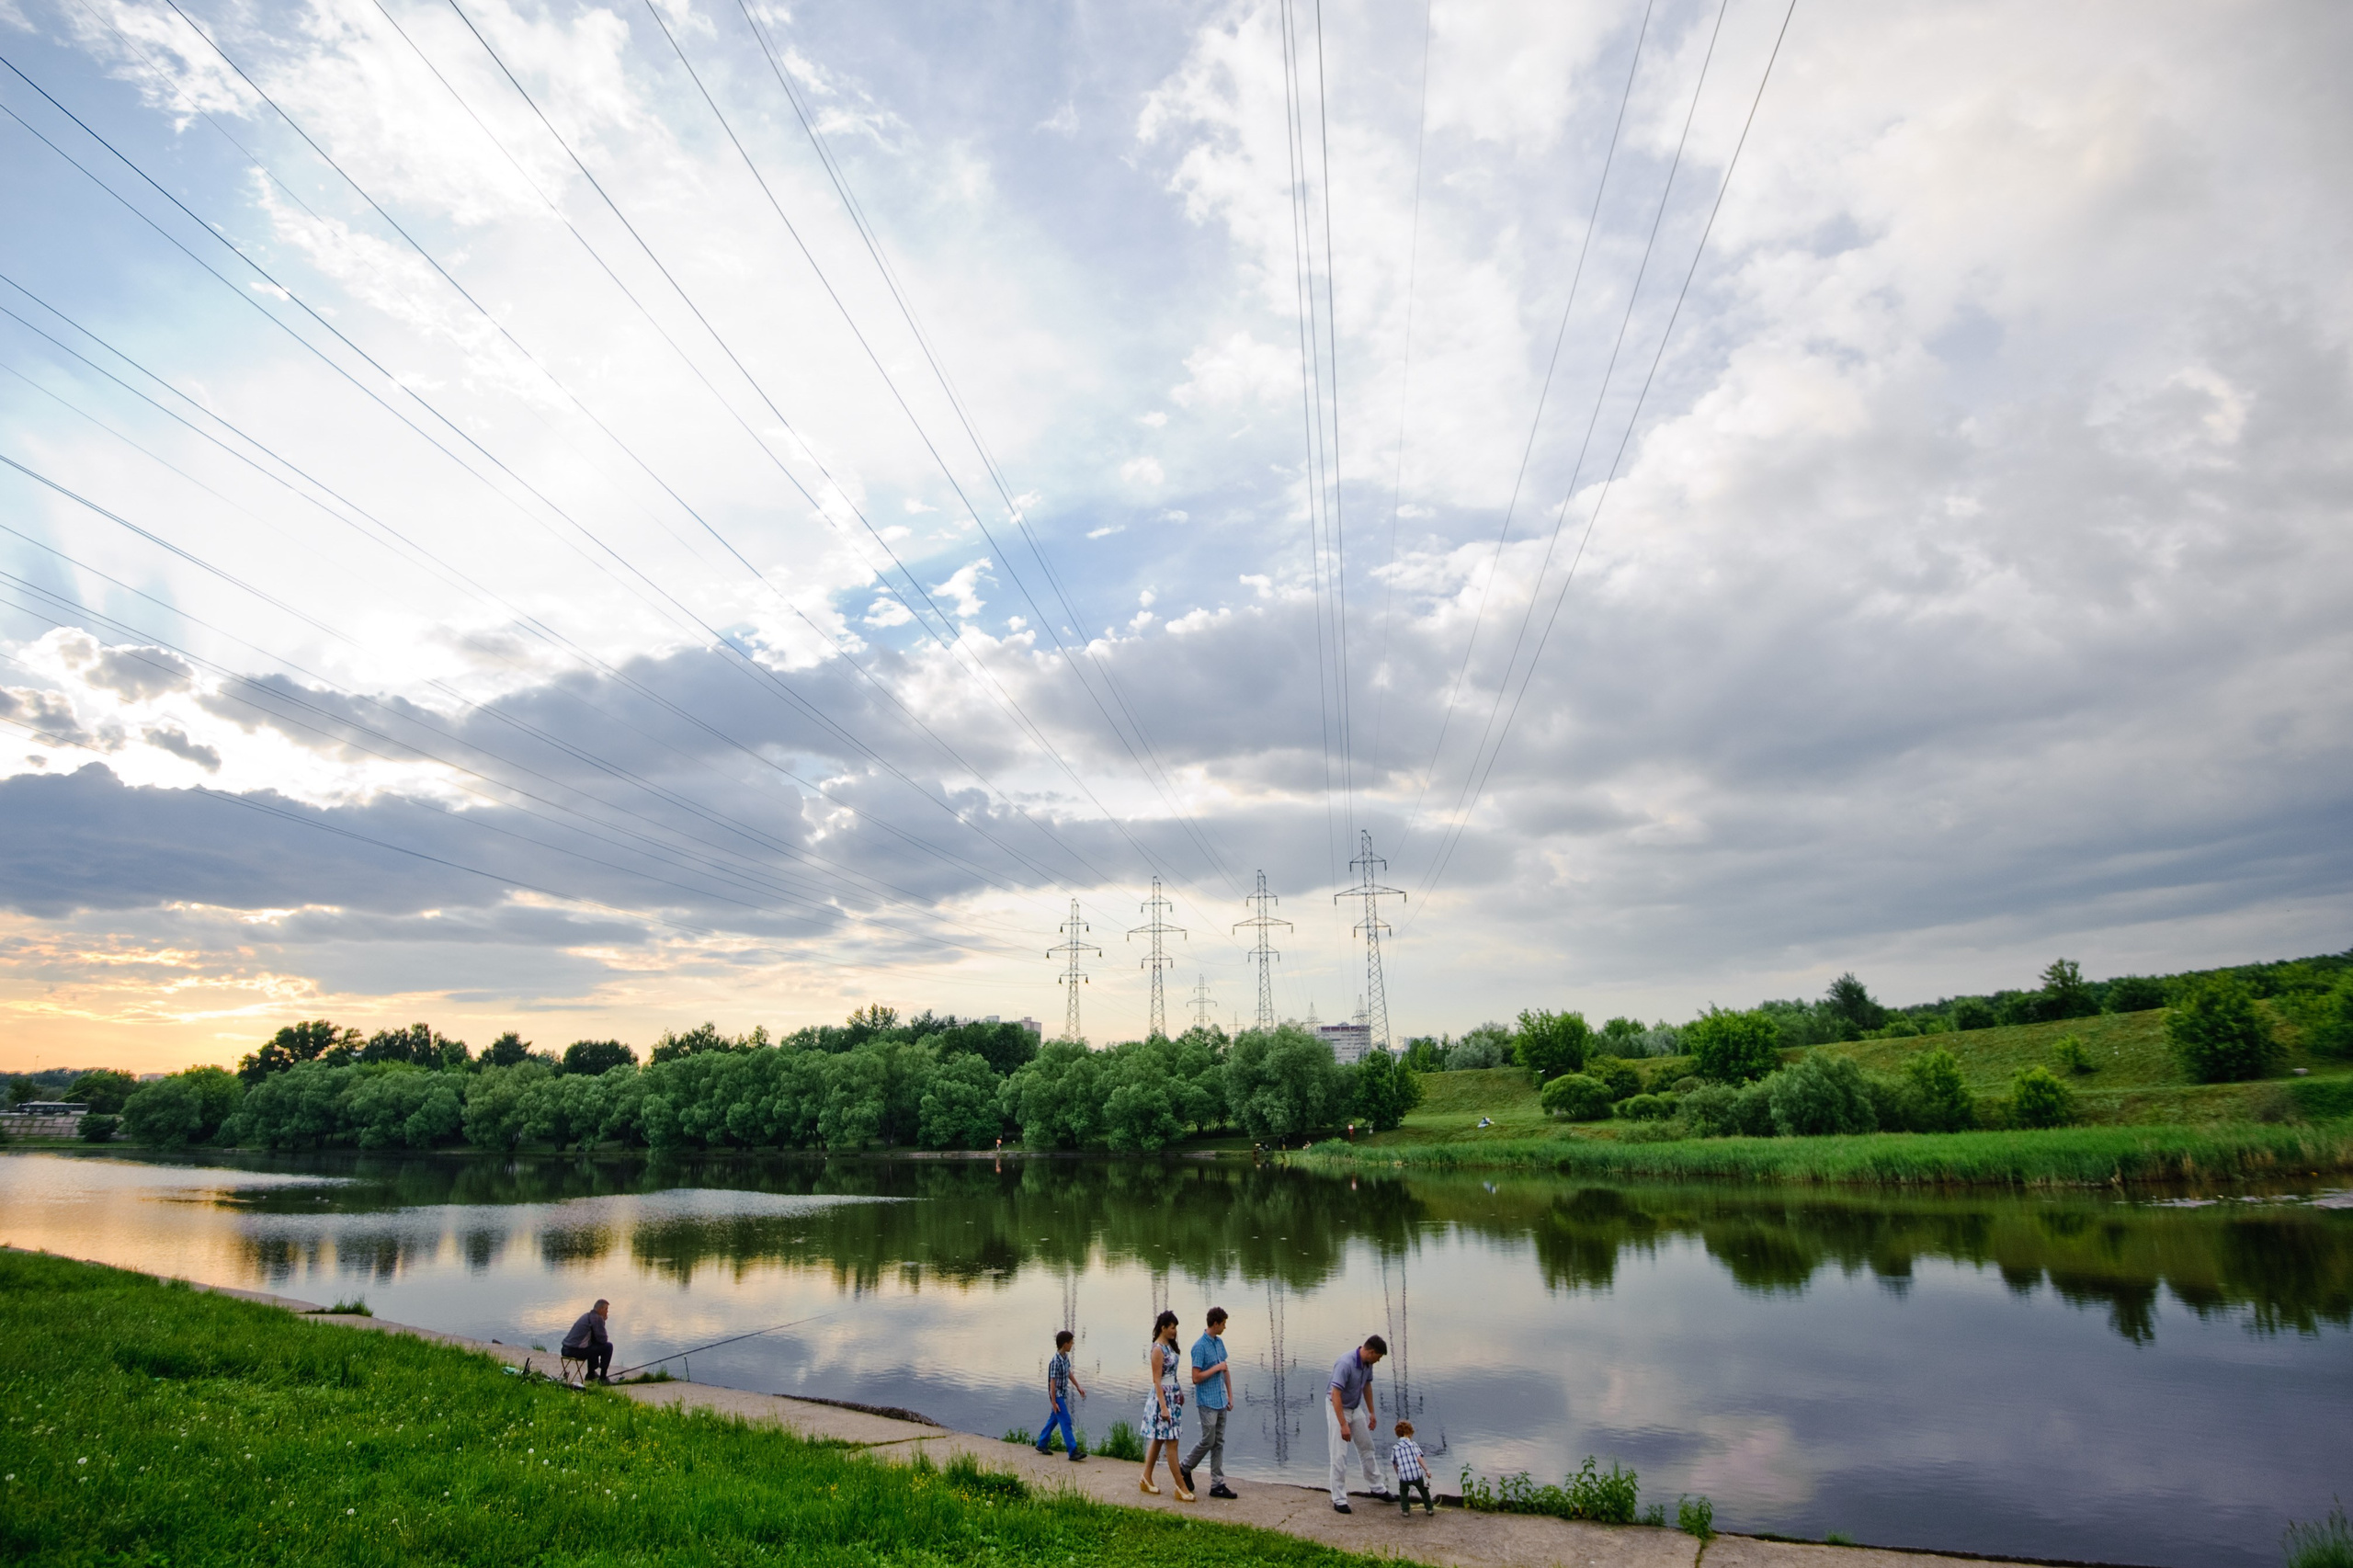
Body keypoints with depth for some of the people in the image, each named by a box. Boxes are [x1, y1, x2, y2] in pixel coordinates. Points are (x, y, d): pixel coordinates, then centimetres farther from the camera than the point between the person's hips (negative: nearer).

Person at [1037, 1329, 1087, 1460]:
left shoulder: (1065, 1356, 2)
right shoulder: (1056, 1361, -25)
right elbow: (1052, 1382, -22)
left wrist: (1078, 1387, 18)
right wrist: (1053, 1402, -19)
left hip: (1063, 1394, 9)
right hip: (1057, 1395, -9)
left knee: (1054, 1419, 19)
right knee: (1066, 1422, -8)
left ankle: (1042, 1444, 33)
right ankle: (1073, 1451, -6)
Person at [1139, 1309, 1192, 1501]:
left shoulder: (1169, 1345, 9)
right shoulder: (1157, 1349, -18)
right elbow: (1157, 1380, -19)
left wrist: (1180, 1392, 17)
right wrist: (1163, 1407, -21)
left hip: (1173, 1396, 9)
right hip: (1163, 1397, -9)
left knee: (1159, 1440, 15)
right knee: (1171, 1443, -3)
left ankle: (1146, 1479, 24)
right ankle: (1181, 1487, 1)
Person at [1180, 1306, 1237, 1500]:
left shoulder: (1219, 1342, 8)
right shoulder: (1200, 1347, -17)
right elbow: (1196, 1378, -19)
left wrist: (1230, 1396, 13)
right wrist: (1217, 1368, -16)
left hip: (1221, 1401, 7)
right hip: (1207, 1402, -7)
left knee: (1219, 1442, 9)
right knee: (1208, 1441, -2)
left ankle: (1217, 1484, 14)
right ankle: (1185, 1468, 20)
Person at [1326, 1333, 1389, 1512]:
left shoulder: (1367, 1363, -7)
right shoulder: (1345, 1363, -34)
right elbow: (1335, 1395, -35)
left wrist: (1372, 1412, 14)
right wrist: (1343, 1425, -35)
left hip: (1355, 1408, 8)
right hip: (1337, 1408, -8)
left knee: (1366, 1447, 17)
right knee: (1339, 1455, -8)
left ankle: (1375, 1487, 32)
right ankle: (1339, 1500, 1)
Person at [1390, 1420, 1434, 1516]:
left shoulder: (1395, 1448, 14)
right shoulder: (1413, 1444, 7)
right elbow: (1419, 1458, -6)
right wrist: (1427, 1470, -9)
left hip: (1403, 1477, 1)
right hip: (1417, 1475, -1)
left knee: (1403, 1491, 30)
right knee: (1423, 1490, 28)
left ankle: (1405, 1510, 21)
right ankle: (1429, 1508, 32)